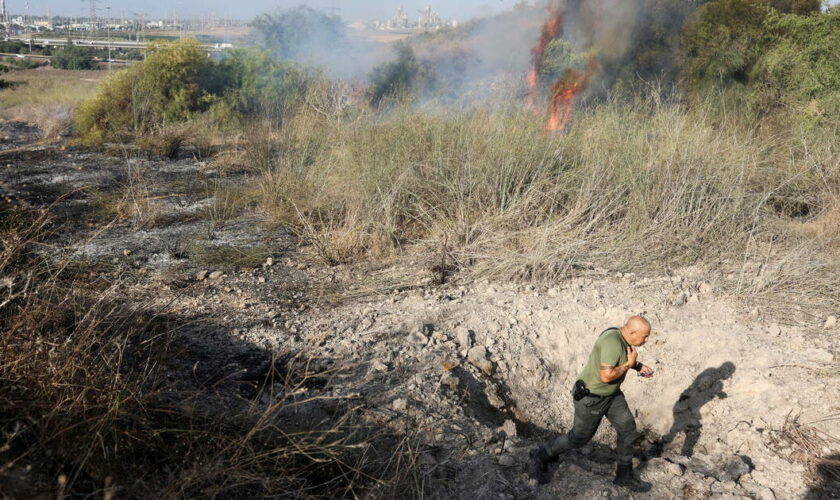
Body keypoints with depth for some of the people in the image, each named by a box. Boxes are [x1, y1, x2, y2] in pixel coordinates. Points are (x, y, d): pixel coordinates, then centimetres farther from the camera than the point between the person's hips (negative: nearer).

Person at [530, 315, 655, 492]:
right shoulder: (613, 342, -33)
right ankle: (542, 456, 29)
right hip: (590, 397, -9)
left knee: (628, 429, 8)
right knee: (580, 437, 8)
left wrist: (639, 366, 1)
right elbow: (606, 376, -35)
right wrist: (629, 364, -22)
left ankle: (624, 476, 25)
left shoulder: (621, 336, -3)